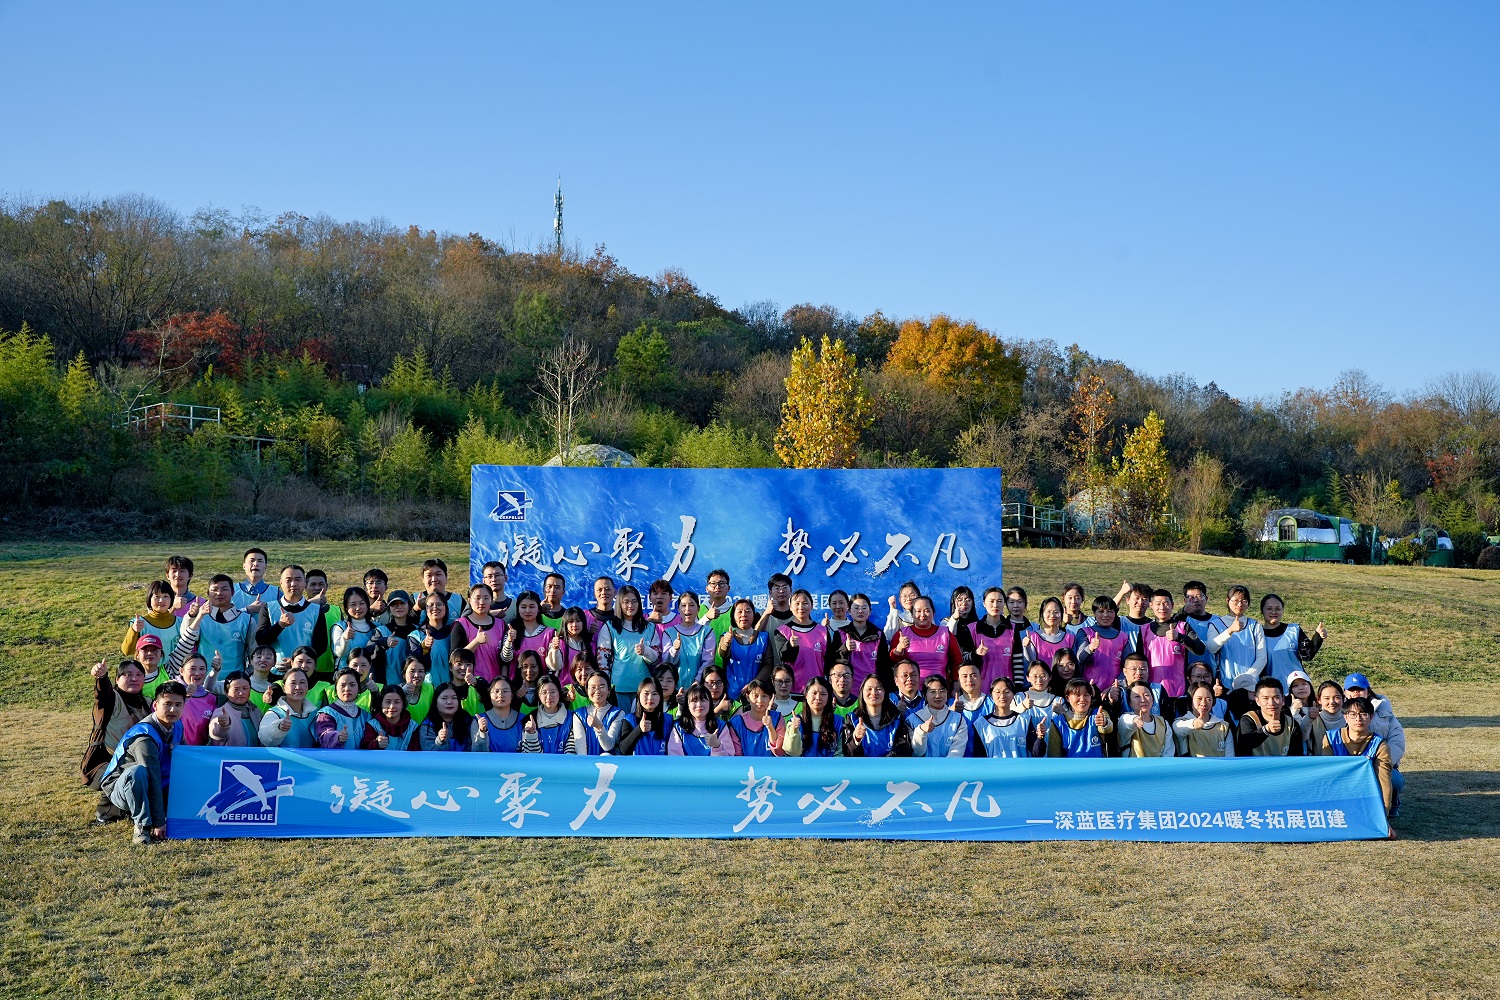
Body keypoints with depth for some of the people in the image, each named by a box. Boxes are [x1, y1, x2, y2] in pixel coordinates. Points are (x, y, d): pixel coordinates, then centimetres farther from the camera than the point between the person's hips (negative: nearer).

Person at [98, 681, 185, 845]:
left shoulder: (176, 727, -1)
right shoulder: (145, 736, -27)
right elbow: (152, 777, -30)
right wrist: (159, 822, -32)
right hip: (120, 789, -8)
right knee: (137, 771, -38)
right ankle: (143, 826, -25)